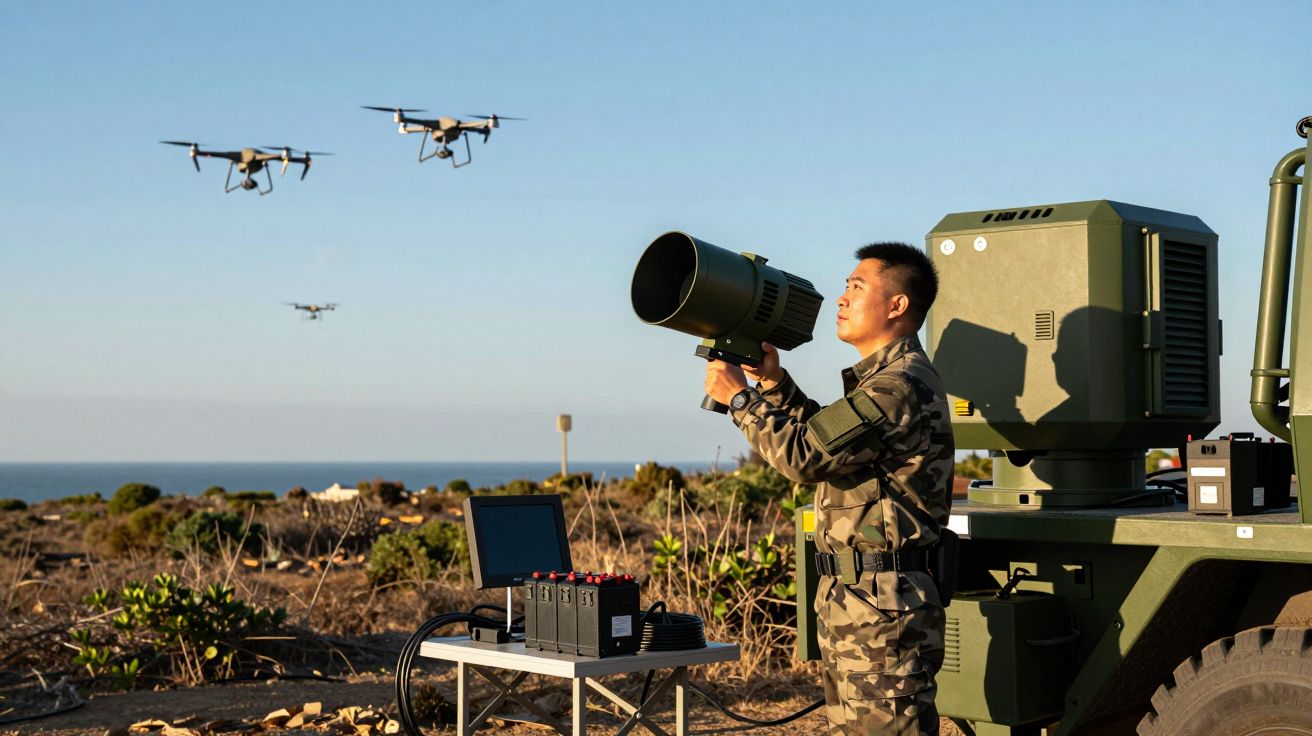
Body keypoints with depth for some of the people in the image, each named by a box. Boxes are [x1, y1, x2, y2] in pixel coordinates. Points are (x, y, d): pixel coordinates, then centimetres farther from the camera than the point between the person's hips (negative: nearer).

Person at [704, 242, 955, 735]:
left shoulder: (901, 387, -19)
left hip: (882, 608, -11)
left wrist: (740, 398, -8)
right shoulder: (885, 379, 17)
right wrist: (773, 383, 15)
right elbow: (827, 439, 26)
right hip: (852, 601, 11)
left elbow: (803, 456, -21)